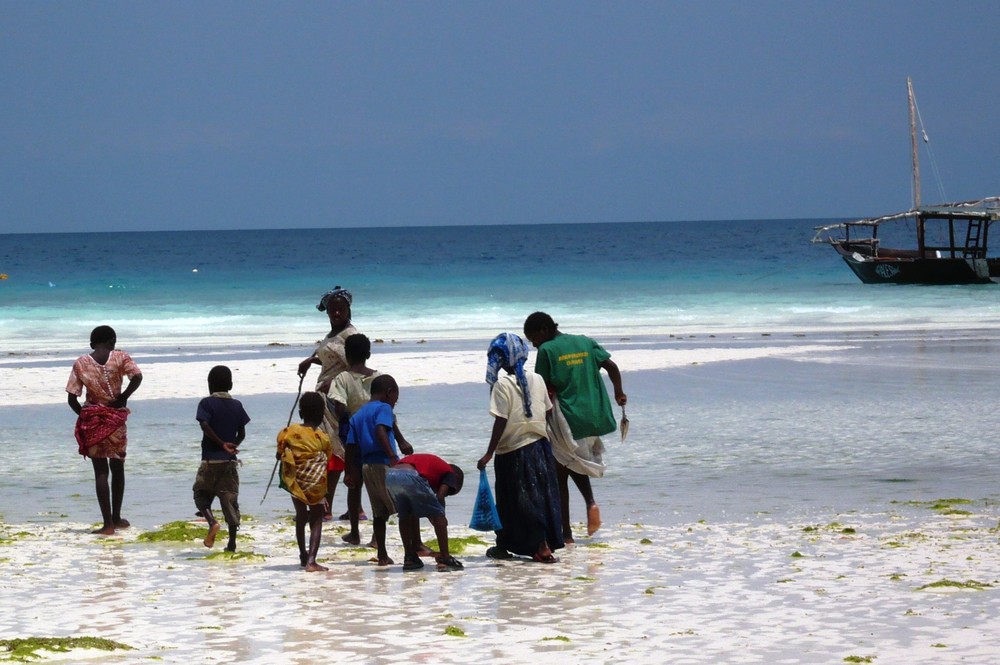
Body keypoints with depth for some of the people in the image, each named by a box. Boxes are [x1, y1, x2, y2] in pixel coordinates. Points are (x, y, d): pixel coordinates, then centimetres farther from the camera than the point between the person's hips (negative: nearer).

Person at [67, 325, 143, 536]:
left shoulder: (81, 363, -1)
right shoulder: (120, 358, -3)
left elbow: (72, 398, -5)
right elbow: (137, 377, -20)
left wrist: (84, 416, 10)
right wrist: (123, 398, -8)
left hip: (93, 421, 0)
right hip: (116, 420, 0)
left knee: (101, 472, 2)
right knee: (117, 469, 18)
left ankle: (108, 524, -4)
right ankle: (116, 518, 26)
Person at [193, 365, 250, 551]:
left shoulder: (207, 403, -5)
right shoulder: (236, 405, 6)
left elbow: (205, 426, -20)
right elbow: (242, 433, 7)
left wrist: (222, 444, -16)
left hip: (210, 459, -3)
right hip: (230, 460, 3)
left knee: (201, 494, 11)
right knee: (230, 499, 5)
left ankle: (212, 522, -17)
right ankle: (232, 542, 1)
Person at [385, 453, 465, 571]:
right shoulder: (449, 473, 25)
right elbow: (440, 496, 5)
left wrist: (417, 543, 41)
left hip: (389, 476, 6)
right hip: (410, 477, -6)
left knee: (404, 515, 28)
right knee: (438, 515, 10)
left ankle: (409, 558, 27)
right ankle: (444, 559, 9)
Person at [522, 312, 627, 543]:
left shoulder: (546, 350, -4)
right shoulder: (585, 342, 11)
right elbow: (611, 366, 6)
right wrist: (619, 392, 18)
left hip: (567, 420, -6)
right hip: (595, 418, 6)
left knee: (560, 475, 4)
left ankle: (566, 532, 1)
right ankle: (591, 502, -1)